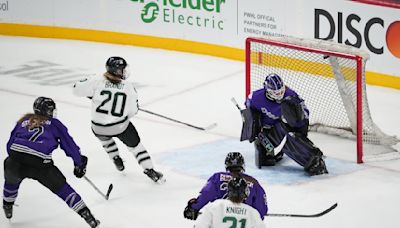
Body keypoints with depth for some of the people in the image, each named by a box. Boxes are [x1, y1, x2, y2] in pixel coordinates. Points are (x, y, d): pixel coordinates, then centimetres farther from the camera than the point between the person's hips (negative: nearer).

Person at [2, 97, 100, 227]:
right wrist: (80, 163, 31)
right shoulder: (54, 124, 20)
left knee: (11, 178, 36)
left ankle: (7, 207, 49)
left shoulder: (23, 121, 28)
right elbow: (69, 145, 21)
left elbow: (10, 145, 28)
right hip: (40, 164, -2)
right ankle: (87, 216, 6)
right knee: (61, 188, 10)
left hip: (15, 159, 2)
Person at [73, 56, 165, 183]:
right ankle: (150, 170, 11)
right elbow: (133, 111, -2)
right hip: (121, 126, -1)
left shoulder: (97, 81, -12)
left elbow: (78, 89, -8)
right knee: (135, 145, 17)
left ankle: (116, 159, 38)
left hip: (99, 129, 1)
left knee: (105, 137, 37)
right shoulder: (128, 87, -9)